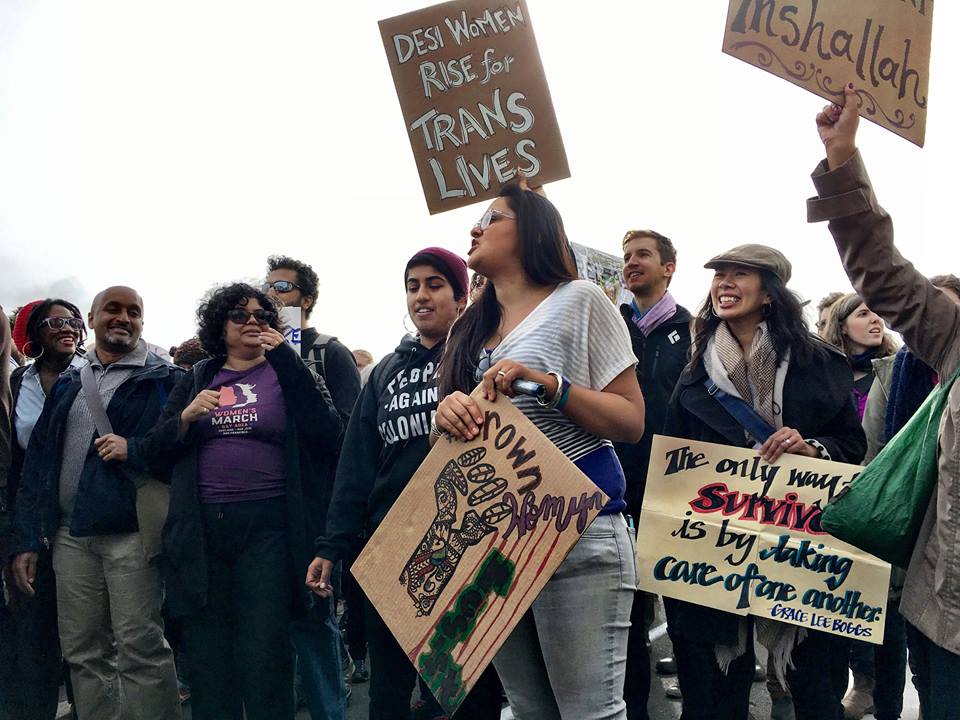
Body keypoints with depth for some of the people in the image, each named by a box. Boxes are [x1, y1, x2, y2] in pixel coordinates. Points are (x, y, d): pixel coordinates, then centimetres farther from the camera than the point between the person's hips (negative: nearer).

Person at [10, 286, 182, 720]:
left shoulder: (164, 380, 2)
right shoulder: (66, 386, 17)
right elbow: (36, 464, 14)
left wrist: (134, 450, -17)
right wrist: (26, 540, 8)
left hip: (131, 534, -5)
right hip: (70, 537, 5)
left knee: (140, 649, -6)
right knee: (83, 653, 9)